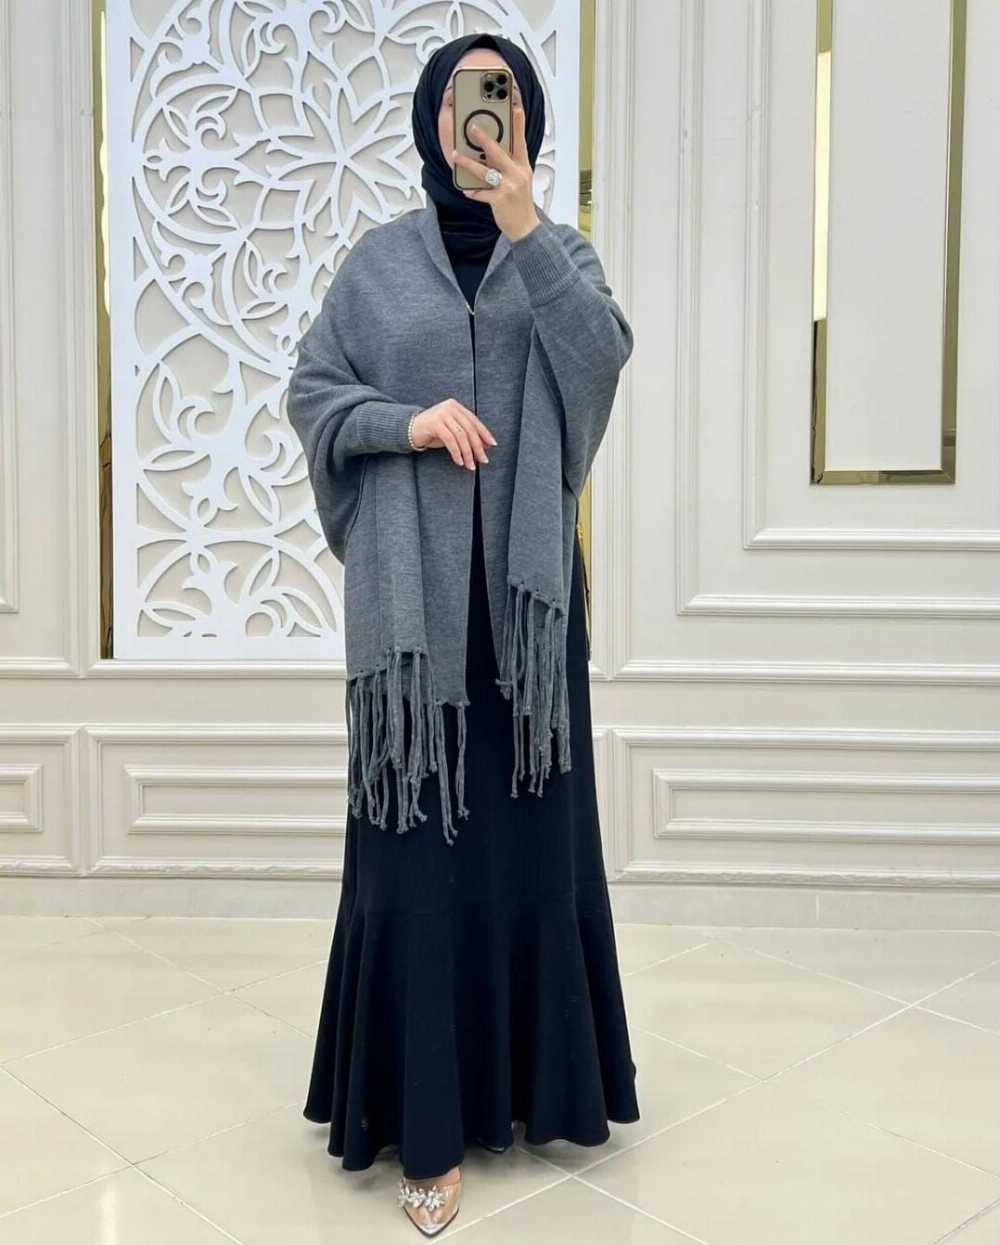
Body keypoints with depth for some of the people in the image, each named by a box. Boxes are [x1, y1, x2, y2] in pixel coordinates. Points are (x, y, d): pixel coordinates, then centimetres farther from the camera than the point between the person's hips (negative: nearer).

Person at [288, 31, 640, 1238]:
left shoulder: (560, 249, 9)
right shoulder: (379, 258, 7)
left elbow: (603, 355, -10)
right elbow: (309, 392, 5)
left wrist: (523, 222, -18)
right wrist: (408, 422, -12)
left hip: (526, 576, 1)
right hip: (415, 582, -1)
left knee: (531, 824, 6)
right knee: (419, 834, -2)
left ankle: (539, 1073, 23)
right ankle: (428, 1117, 5)